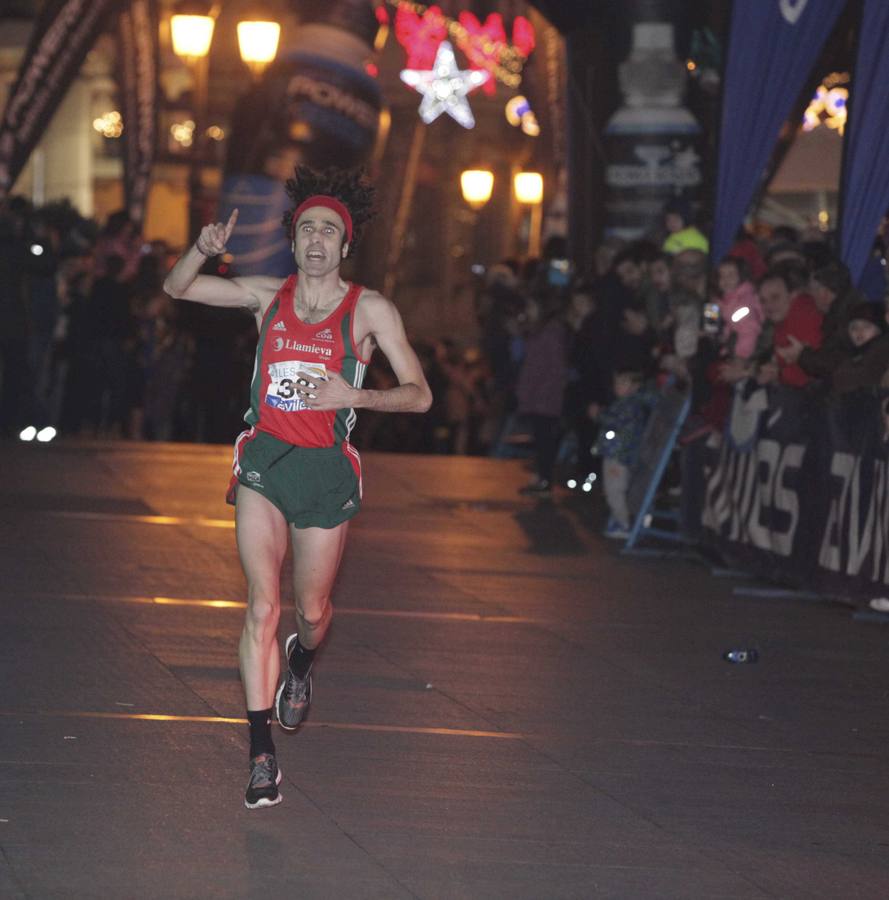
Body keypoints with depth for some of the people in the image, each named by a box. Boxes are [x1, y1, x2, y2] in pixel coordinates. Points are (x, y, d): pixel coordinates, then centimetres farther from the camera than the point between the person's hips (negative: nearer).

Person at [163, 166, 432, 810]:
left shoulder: (370, 309, -2)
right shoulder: (269, 296, 6)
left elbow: (420, 395, -3)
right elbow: (176, 287, 11)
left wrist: (353, 395, -19)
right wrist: (205, 250, -11)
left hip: (326, 467, -1)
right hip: (264, 460, 1)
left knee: (312, 609, 11)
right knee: (263, 606, -11)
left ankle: (301, 663, 50)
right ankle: (262, 755, -11)